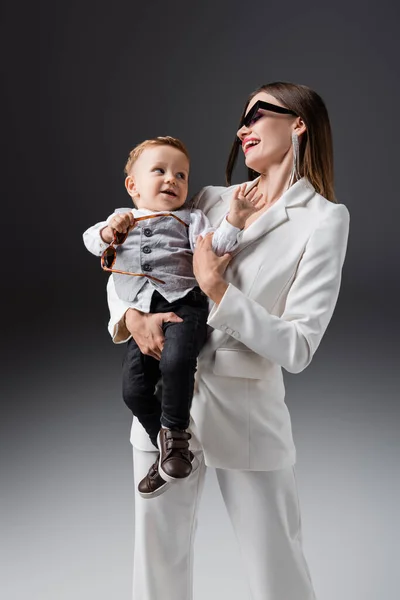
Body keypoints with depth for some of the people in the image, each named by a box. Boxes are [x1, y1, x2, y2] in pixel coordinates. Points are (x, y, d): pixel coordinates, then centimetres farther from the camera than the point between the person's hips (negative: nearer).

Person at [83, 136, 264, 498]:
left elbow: (213, 246, 2)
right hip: (142, 316, 3)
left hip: (185, 305, -3)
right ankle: (168, 452, 11)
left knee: (176, 360, -32)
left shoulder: (189, 219, 16)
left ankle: (175, 431, -9)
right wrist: (108, 232, -2)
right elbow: (91, 240, 18)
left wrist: (235, 218, -12)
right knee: (134, 388, -8)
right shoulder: (121, 219, 24)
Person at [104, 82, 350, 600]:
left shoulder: (324, 219, -7)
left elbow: (297, 349, -13)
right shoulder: (213, 201, 8)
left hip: (245, 408, -4)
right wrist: (131, 314, -10)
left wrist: (217, 290, -18)